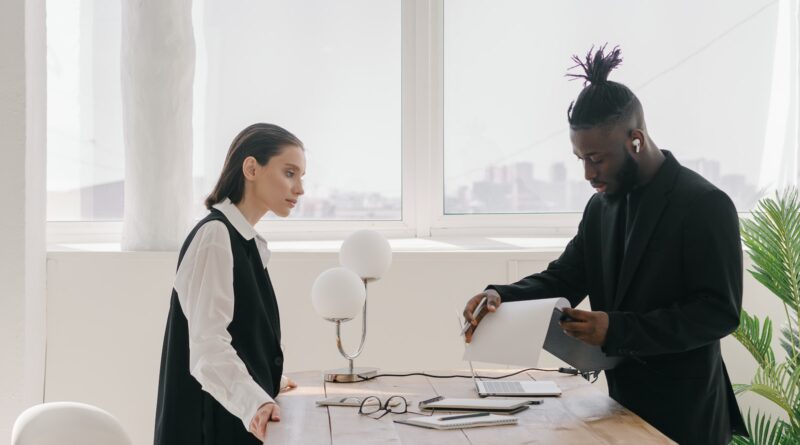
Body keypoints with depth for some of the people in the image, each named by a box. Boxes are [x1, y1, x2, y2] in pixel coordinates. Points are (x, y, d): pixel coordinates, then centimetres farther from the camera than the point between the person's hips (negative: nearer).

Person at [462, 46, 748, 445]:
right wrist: (501, 296, -14)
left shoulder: (705, 205, -15)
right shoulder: (602, 206, 7)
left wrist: (618, 329, -26)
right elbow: (564, 279, 7)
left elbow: (720, 311, -19)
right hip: (625, 402, 7)